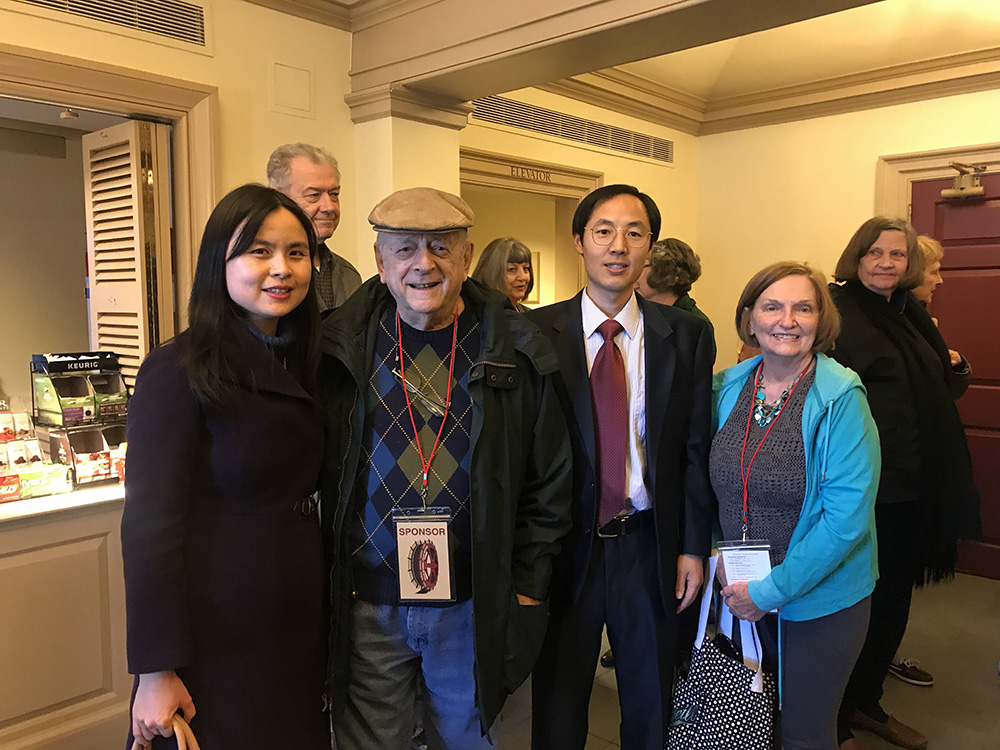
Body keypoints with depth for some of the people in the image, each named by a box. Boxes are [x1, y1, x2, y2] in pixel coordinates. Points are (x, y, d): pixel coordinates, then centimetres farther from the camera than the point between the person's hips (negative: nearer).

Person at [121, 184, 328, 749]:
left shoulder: (302, 368, 6)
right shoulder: (180, 372, -15)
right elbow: (150, 527, -15)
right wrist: (156, 671, -14)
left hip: (298, 626, 6)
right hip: (217, 636, -6)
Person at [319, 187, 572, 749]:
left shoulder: (515, 352, -4)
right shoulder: (340, 348, -3)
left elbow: (549, 479, 1)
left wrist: (529, 585, 0)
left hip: (474, 605, 0)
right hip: (367, 602, 0)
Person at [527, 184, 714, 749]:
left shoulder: (687, 335, -1)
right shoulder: (535, 333, -6)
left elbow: (696, 448, 0)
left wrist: (693, 547, -2)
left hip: (650, 548, 2)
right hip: (564, 547, -1)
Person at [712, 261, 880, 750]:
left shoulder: (841, 398, -17)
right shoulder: (729, 387, -2)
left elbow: (847, 516, -21)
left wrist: (772, 590, -19)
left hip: (820, 601, -4)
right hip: (741, 592, 4)